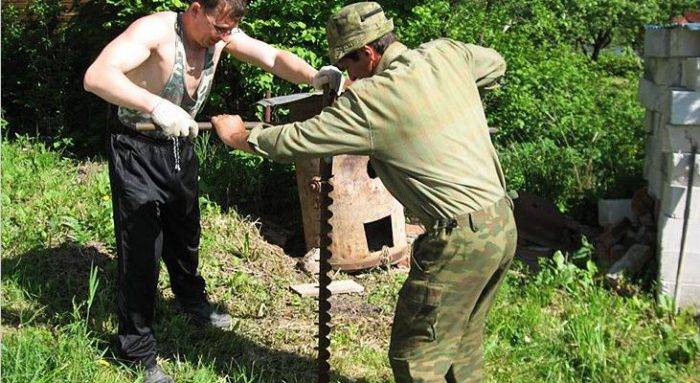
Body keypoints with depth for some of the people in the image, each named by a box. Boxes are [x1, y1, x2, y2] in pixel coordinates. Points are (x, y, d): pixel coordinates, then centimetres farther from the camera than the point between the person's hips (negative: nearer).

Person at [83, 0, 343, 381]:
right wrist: (155, 105, -55)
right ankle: (140, 351, 13)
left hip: (180, 147, 7)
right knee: (140, 249, -3)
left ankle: (194, 303, 50)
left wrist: (314, 76, -32)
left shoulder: (221, 33, -8)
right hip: (138, 152, -7)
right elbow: (97, 77, -40)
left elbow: (273, 58, -12)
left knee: (185, 234, 24)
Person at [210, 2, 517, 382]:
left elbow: (295, 140, -8)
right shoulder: (447, 52, 5)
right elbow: (495, 64, 26)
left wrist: (238, 136, 9)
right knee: (462, 347, 22)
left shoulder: (370, 100, -15)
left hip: (461, 239, -8)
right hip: (504, 225, 8)